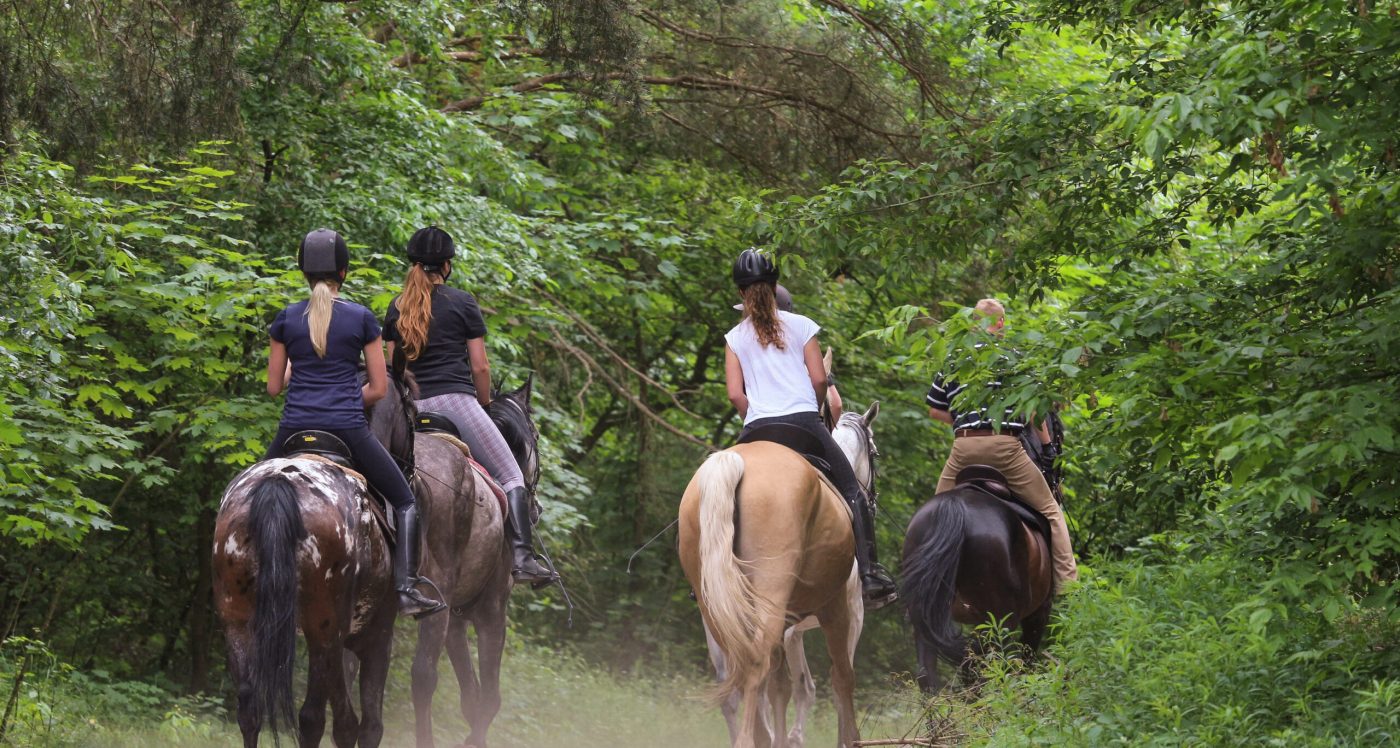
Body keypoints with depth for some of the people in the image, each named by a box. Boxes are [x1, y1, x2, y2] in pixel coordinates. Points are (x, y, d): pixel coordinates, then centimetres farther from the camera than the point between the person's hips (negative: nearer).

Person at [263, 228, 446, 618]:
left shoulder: (286, 319, 4)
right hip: (348, 428, -2)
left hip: (296, 427, 2)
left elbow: (274, 386, 9)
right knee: (405, 503, 10)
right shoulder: (361, 318, 1)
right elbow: (379, 388, 3)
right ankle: (407, 589, -7)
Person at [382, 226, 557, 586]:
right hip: (456, 400, -5)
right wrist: (484, 405, 16)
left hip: (413, 408, 5)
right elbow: (480, 367, 1)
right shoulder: (462, 302, 1)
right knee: (510, 476, -5)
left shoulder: (396, 308, 13)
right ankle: (522, 556, -22)